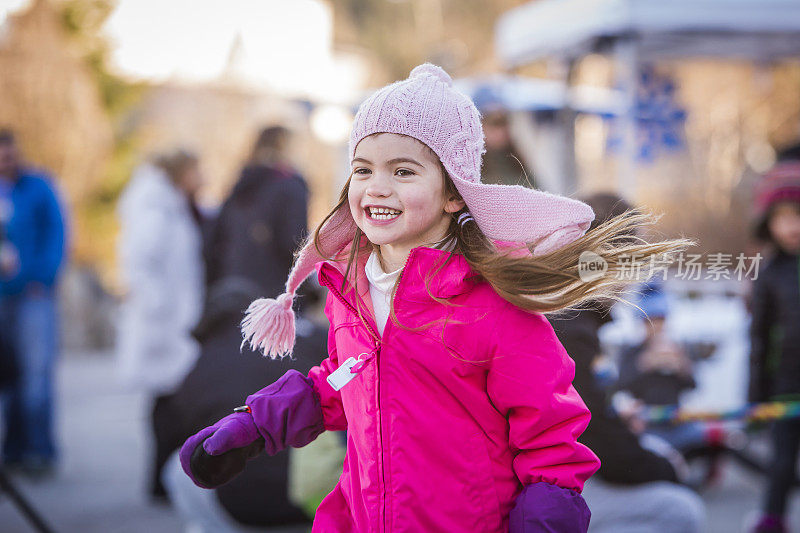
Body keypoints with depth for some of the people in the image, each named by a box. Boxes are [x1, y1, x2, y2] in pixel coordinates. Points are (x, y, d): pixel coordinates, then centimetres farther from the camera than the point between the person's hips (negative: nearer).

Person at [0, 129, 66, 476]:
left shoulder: (38, 187, 2)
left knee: (35, 371, -8)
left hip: (33, 294, -3)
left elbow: (55, 235, 0)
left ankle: (40, 450, -5)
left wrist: (42, 278, -7)